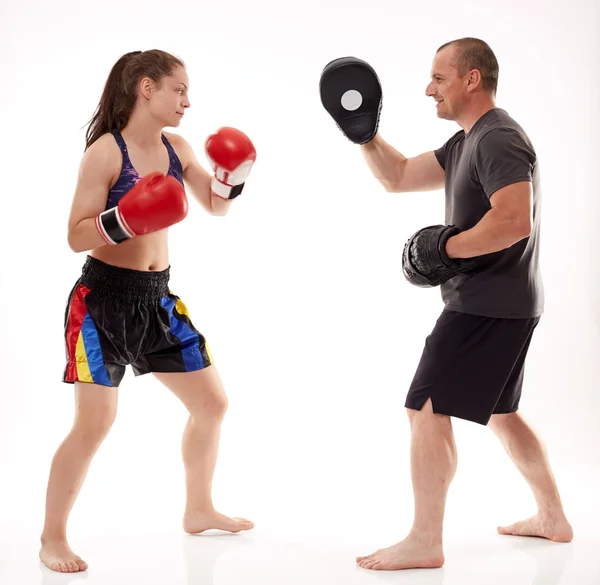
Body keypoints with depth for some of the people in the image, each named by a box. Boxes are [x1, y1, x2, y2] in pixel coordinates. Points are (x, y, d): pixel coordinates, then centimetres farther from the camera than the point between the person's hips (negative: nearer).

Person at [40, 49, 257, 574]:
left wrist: (234, 175, -1)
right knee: (95, 423, -8)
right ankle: (53, 539, 10)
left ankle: (199, 510, 31)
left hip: (157, 298, 7)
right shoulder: (105, 151, -13)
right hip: (104, 298, -7)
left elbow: (216, 207, 18)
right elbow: (77, 237, -14)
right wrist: (123, 219, -31)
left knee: (212, 402, 12)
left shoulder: (176, 148, 6)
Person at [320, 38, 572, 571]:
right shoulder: (466, 142, 15)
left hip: (488, 304, -11)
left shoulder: (498, 139, -16)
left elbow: (515, 221, -29)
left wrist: (445, 248, -20)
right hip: (500, 304, 11)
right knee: (499, 412, 21)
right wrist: (363, 132, 6)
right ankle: (553, 518, 32)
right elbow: (399, 178, 19)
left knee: (428, 410, -8)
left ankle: (425, 543, -2)